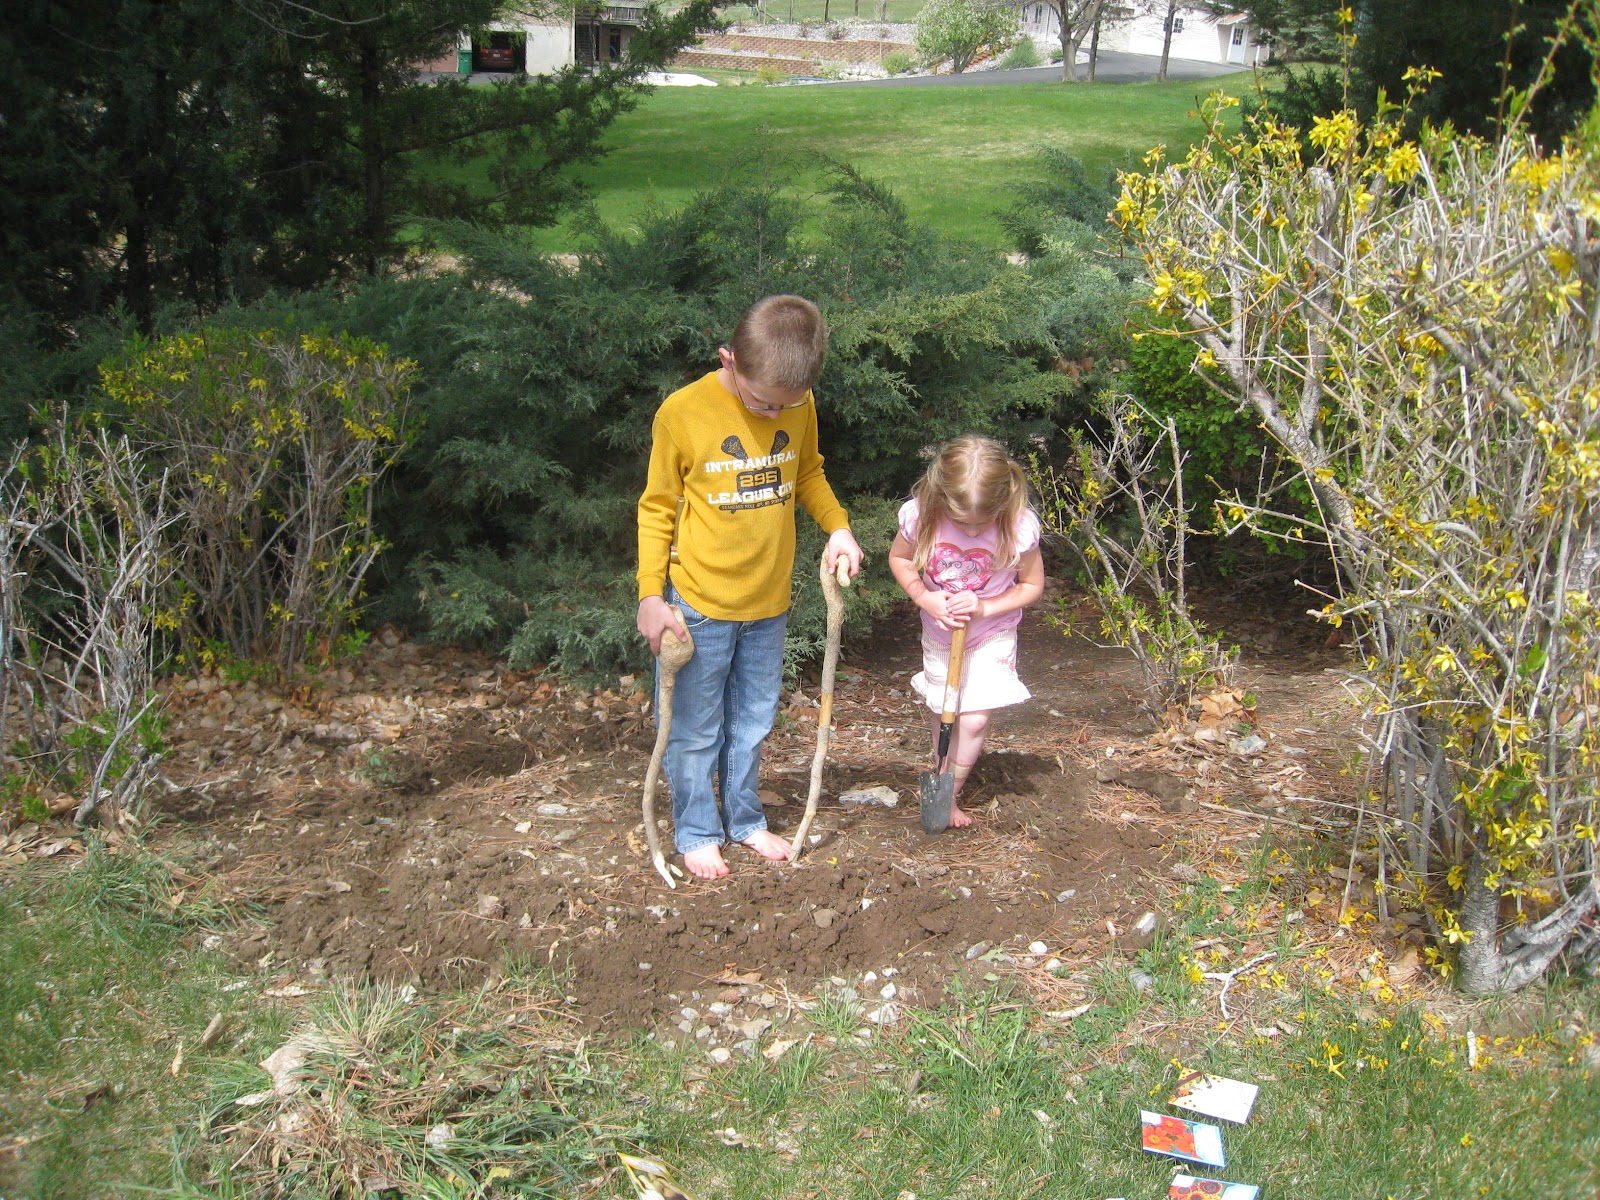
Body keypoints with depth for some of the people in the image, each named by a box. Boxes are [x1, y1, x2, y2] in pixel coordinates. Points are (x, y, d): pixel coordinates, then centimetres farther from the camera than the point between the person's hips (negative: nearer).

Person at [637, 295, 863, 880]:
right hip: (700, 602, -4)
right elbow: (657, 508, -7)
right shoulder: (682, 412, -16)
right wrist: (651, 594, -11)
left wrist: (837, 525, -3)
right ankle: (696, 832, 26)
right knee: (697, 730, 8)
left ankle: (745, 818, 36)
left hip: (769, 601, 4)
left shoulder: (799, 407, -5)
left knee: (754, 721, 18)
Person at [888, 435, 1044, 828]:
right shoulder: (921, 515, -27)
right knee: (942, 713, 17)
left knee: (975, 719, -6)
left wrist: (984, 608, -28)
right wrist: (924, 598, -22)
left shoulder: (1020, 526, -31)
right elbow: (899, 558, -6)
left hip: (992, 637, -2)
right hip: (939, 634, 2)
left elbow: (1032, 585, -14)